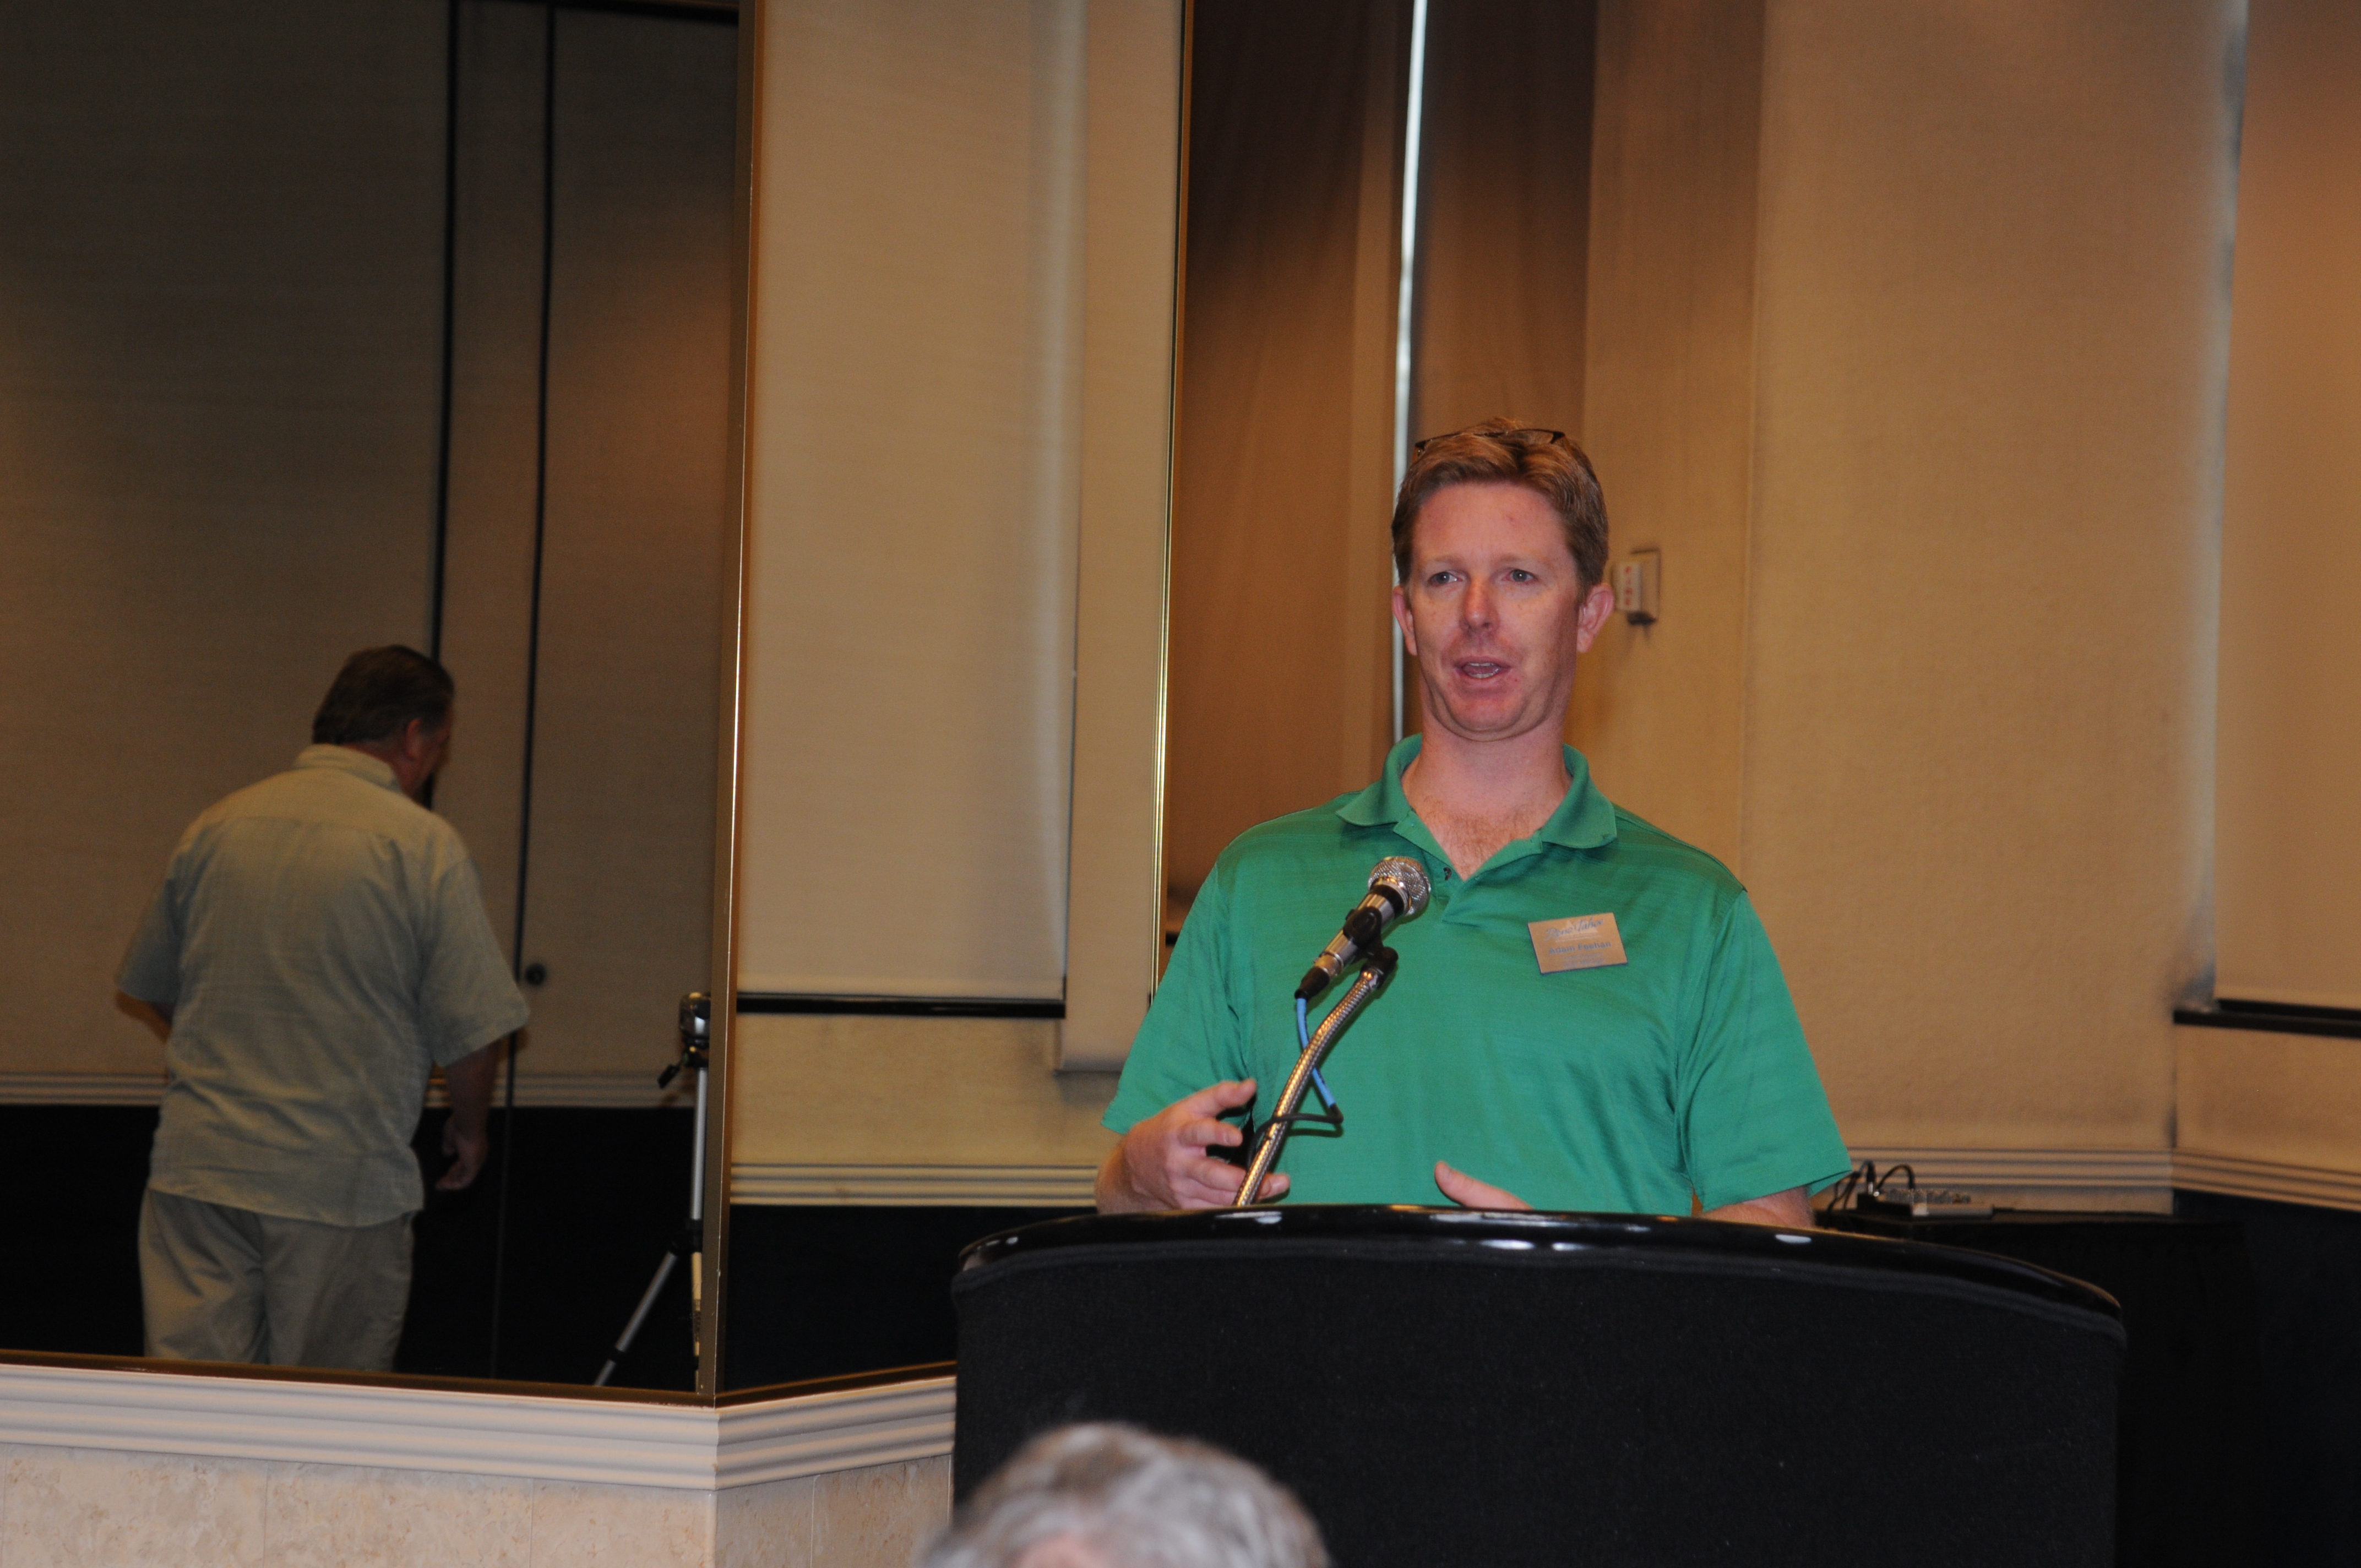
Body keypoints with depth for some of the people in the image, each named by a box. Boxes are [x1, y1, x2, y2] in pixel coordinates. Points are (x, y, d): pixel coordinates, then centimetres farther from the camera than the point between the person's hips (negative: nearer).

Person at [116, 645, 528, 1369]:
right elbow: (473, 1027, -8)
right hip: (341, 1180, -4)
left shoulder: (214, 828, 8)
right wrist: (469, 1124, 12)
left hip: (198, 1167, 4)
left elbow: (154, 989, 18)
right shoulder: (424, 844, -7)